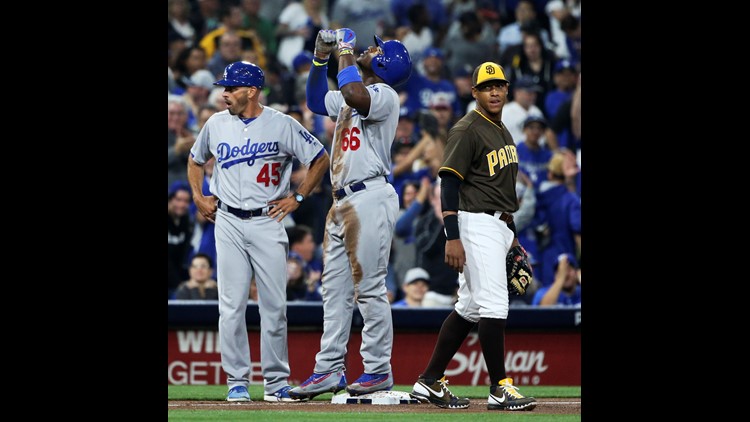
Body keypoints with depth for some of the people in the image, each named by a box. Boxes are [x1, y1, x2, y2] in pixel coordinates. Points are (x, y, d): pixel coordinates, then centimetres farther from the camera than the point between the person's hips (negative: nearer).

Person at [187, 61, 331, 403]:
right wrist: (198, 197, 11)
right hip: (228, 223, 2)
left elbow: (321, 159, 5)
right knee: (231, 306, -2)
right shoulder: (216, 124, 6)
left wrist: (297, 198, 0)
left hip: (267, 223, -2)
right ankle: (237, 381, 3)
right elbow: (195, 160, 24)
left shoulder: (282, 125, -3)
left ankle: (276, 381, 7)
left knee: (274, 306, -1)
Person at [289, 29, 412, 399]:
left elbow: (355, 97, -28)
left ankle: (378, 369, -3)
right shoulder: (350, 94, 21)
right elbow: (316, 101, 36)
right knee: (335, 288, 7)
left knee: (369, 286, -7)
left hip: (371, 198, -9)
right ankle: (329, 370, 9)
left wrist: (346, 53, -13)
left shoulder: (384, 95, -7)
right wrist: (321, 57, 24)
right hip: (342, 201, 9)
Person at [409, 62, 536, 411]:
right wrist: (452, 237, -22)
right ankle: (499, 389, -11)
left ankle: (429, 382, 14)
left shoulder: (503, 131, 18)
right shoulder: (467, 130, -11)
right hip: (477, 224, -10)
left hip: (499, 225, 10)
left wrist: (511, 235, 22)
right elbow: (449, 183, -16)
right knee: (494, 305, -13)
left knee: (469, 308, 10)